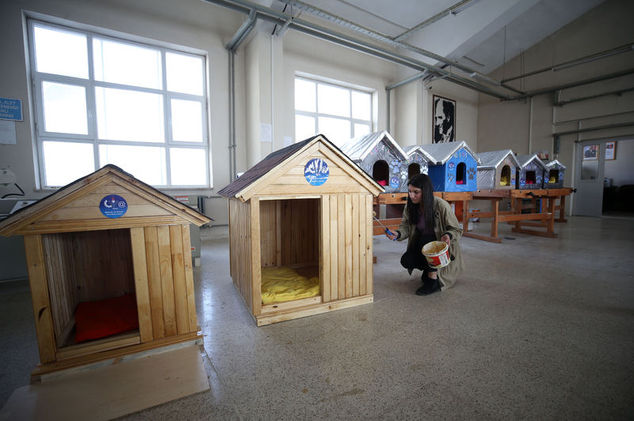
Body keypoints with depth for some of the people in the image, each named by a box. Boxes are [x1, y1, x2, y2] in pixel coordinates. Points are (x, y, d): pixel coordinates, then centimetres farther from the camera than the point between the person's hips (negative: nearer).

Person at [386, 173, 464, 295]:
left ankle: (434, 280, -20)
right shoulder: (410, 206, -9)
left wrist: (448, 235, -36)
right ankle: (429, 268, 14)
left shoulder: (442, 206, -23)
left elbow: (457, 230, -13)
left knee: (425, 240, -35)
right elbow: (405, 226, -7)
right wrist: (397, 234, -30)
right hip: (422, 245, 5)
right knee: (406, 261, -20)